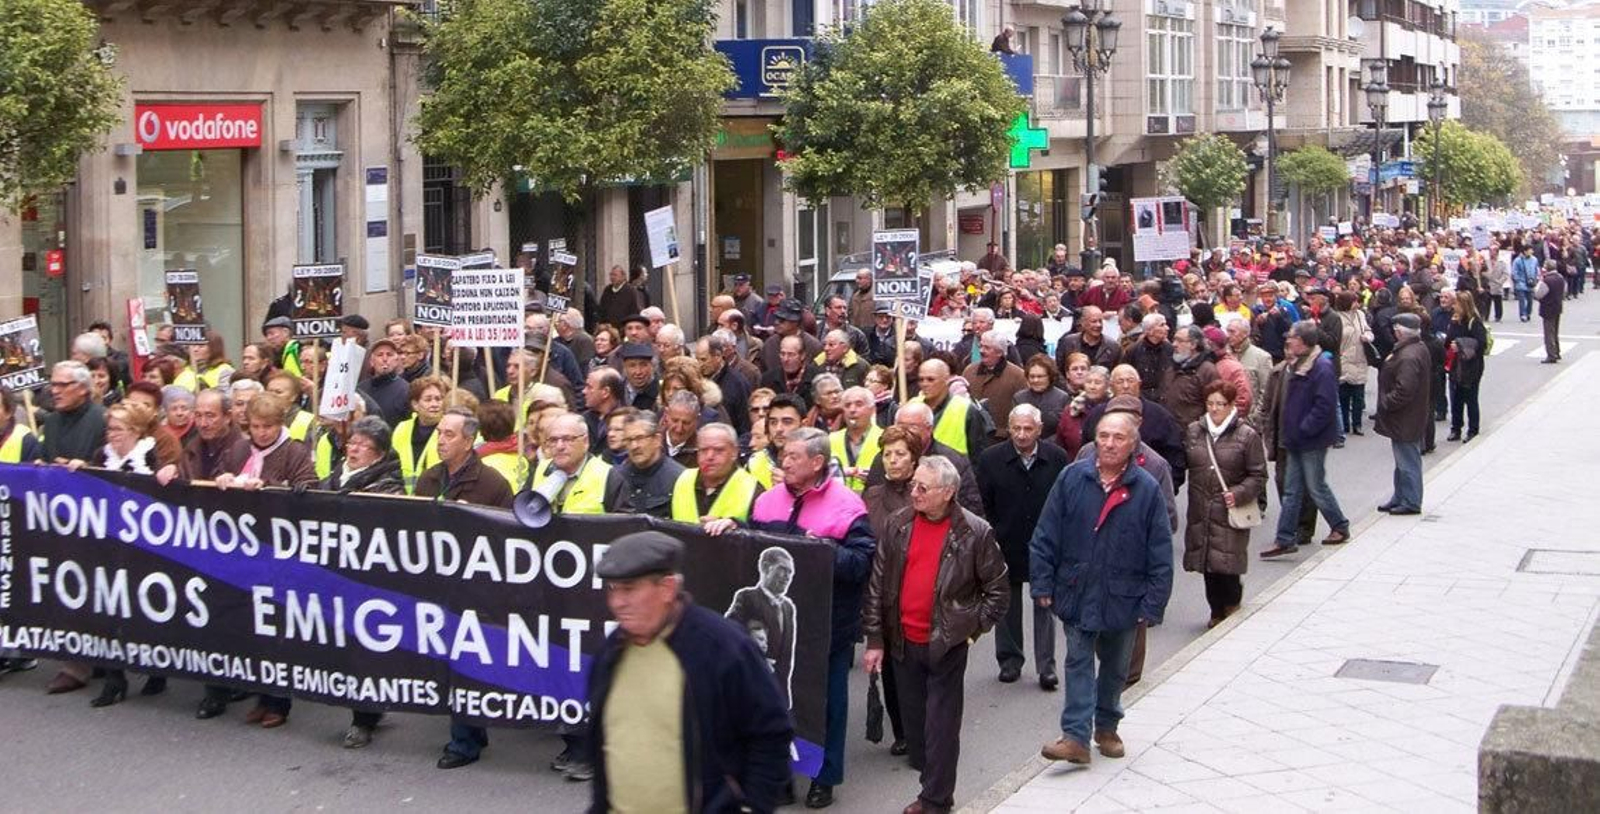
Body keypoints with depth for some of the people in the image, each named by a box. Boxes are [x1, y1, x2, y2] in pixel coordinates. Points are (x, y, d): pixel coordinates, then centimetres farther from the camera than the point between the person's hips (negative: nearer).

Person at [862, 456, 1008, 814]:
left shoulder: (976, 533, -10)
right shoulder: (898, 524, 0)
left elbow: (996, 590, 0)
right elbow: (877, 583, 3)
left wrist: (972, 629, -4)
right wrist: (875, 639, 2)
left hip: (946, 646, -4)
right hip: (903, 643, 4)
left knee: (941, 726, 0)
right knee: (912, 718, 15)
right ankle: (927, 772, 31)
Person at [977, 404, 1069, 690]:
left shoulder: (1057, 458, -6)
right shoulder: (991, 459, -5)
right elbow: (982, 504, -1)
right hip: (1006, 546, 1)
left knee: (1045, 606, 4)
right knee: (1008, 605, 12)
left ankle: (1046, 666, 9)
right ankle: (1010, 660, 26)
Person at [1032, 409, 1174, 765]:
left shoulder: (1147, 489, -7)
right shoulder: (1072, 478, -5)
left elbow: (1160, 553, -5)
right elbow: (1046, 536, 0)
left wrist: (1153, 604, -8)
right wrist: (1043, 584, -4)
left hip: (1123, 598, 0)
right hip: (1077, 592, 0)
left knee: (1115, 668, 15)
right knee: (1079, 663, -2)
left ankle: (1107, 728, 33)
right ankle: (1076, 736, -3)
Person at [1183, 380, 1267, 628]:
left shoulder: (1247, 436, -2)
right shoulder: (1193, 431, 9)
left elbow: (1258, 475, -1)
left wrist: (1239, 494, -15)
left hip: (1230, 513, -4)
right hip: (1200, 513, 4)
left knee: (1228, 566, -8)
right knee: (1207, 565, 6)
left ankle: (1232, 608, 13)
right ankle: (1217, 612, 19)